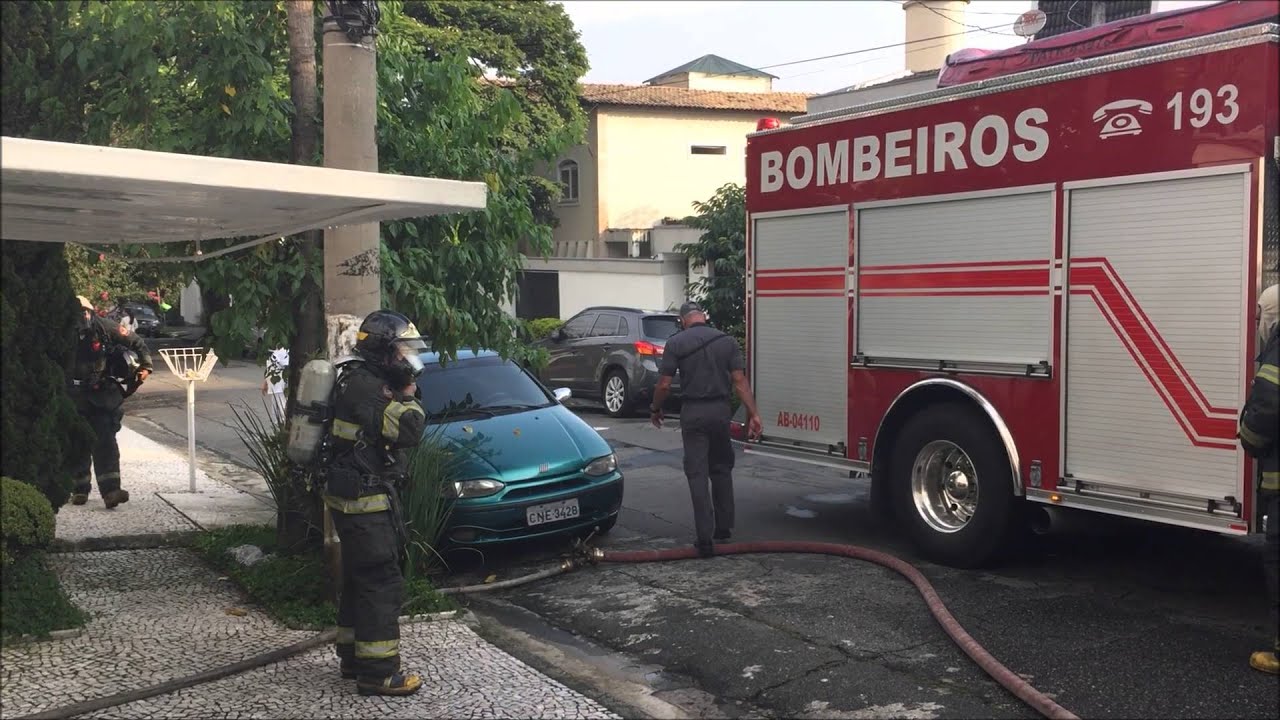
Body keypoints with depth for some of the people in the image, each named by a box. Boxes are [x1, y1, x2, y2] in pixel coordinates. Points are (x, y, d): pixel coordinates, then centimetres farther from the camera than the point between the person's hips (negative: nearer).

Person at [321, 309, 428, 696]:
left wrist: (403, 393, 1)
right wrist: (408, 396, -13)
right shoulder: (366, 386, -20)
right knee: (381, 582, -8)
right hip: (364, 500, -11)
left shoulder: (371, 382, 14)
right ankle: (377, 672, -3)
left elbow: (399, 433, 13)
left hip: (362, 497, 11)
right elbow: (408, 430, -28)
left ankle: (354, 657, 29)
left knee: (360, 580, 18)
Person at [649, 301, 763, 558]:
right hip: (720, 411, 3)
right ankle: (724, 527, 24)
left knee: (697, 474, 0)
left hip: (693, 413, -2)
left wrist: (655, 409, 10)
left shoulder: (676, 343, -4)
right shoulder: (727, 341, 2)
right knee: (722, 469, 19)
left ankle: (705, 538, -5)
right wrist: (753, 414, -5)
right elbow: (740, 381, -5)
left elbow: (664, 384, -7)